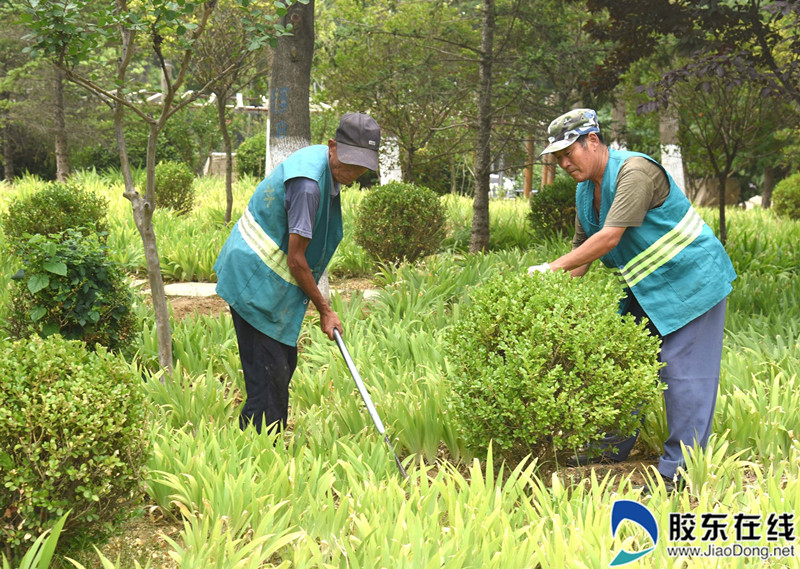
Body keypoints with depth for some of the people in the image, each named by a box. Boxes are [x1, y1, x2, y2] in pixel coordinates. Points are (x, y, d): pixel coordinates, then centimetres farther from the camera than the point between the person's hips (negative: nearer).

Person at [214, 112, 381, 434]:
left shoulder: (322, 163, 4)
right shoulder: (308, 184, -27)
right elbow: (296, 260, -23)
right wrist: (324, 309, -11)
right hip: (257, 284, -10)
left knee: (284, 365, 15)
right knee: (269, 378, -10)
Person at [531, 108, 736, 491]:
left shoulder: (635, 171, -23)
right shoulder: (586, 190, 6)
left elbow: (610, 237, -29)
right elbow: (583, 247, 14)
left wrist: (552, 269, -26)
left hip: (689, 278, -9)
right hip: (645, 287, 9)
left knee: (683, 373, -9)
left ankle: (678, 471, -7)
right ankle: (613, 447, 25)